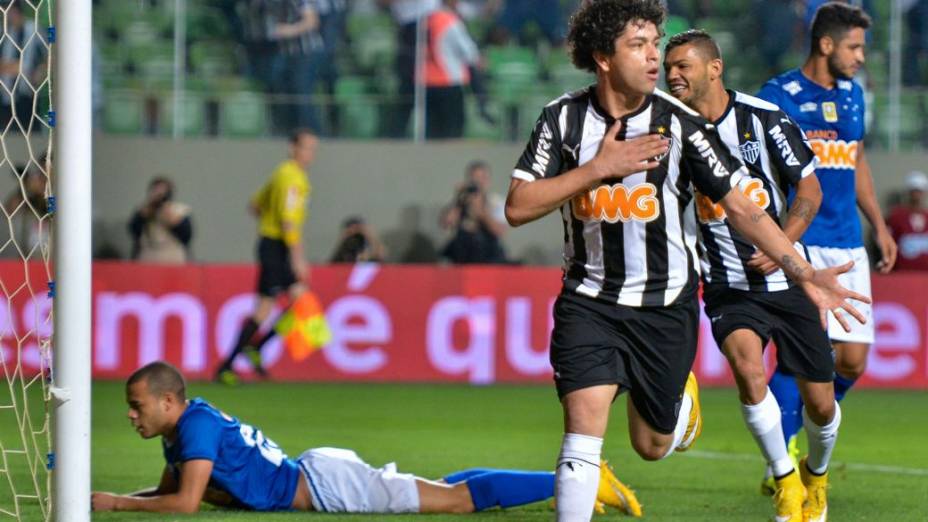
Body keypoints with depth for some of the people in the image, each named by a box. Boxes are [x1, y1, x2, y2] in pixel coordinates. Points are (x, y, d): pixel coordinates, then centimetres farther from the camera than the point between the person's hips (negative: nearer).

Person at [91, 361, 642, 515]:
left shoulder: (197, 427, -19)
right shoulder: (181, 428, 10)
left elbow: (186, 503, -27)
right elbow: (168, 489, 24)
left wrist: (119, 504, -19)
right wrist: (116, 498, 9)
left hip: (325, 484, -9)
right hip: (314, 474, 9)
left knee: (458, 497, -7)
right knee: (444, 493, 16)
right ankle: (574, 482, 21)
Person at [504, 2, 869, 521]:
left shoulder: (679, 123, -12)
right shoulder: (564, 118, -8)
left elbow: (741, 207, -9)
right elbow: (518, 207, -11)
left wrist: (805, 274, -16)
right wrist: (598, 168, -21)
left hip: (665, 305, 0)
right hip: (589, 298, 0)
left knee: (652, 445, 10)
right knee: (584, 425, -18)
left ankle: (681, 397, 46)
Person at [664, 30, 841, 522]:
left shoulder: (764, 119, -9)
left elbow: (809, 190, -3)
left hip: (787, 278, 0)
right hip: (728, 289, 0)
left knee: (820, 404, 4)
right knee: (747, 366, -28)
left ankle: (815, 472, 38)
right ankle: (784, 480, -7)